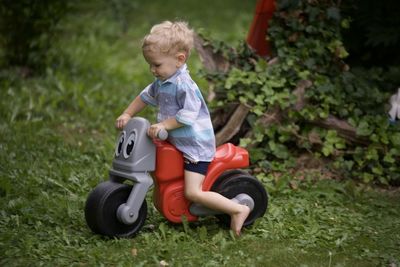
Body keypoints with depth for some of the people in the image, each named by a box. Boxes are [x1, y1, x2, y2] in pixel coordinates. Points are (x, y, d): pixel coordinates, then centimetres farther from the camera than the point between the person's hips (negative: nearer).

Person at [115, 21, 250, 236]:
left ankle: (238, 210, -6)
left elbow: (188, 115, -27)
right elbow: (145, 97, 20)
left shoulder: (183, 85, -23)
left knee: (193, 192, -16)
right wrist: (127, 115, 15)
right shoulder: (161, 82, 6)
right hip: (177, 143, 10)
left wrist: (163, 125, -28)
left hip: (196, 146, -10)